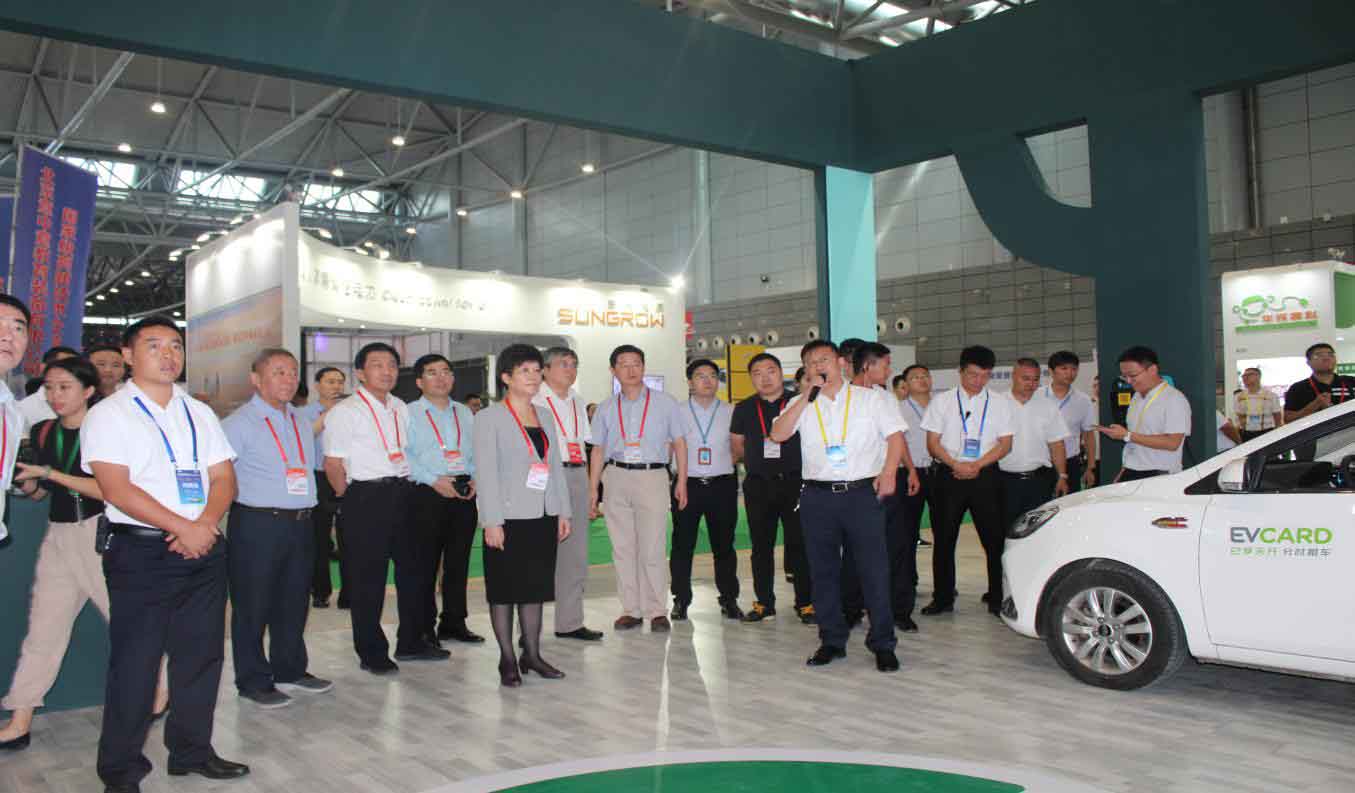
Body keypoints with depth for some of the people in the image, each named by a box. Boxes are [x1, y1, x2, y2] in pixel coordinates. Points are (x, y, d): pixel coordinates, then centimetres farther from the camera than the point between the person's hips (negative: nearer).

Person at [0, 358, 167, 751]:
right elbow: (37, 492, 16)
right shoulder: (43, 433, 9)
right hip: (59, 537, 5)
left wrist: (50, 473, -19)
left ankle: (160, 688, 23)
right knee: (42, 628, 4)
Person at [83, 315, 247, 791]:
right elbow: (116, 488, -12)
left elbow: (224, 477, 8)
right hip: (140, 551, -5)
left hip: (202, 549, 5)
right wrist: (182, 527, -17)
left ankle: (192, 751, 25)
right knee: (135, 662, 0)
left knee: (201, 655, 10)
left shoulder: (199, 413, 13)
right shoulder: (108, 414, -2)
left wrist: (206, 524, -11)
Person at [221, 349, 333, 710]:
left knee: (294, 602, 16)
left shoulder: (302, 421, 15)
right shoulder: (239, 423, -7)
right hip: (256, 525, -7)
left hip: (300, 523, 7)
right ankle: (254, 681, 15)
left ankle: (290, 671, 30)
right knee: (253, 606, 3)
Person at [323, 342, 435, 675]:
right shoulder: (344, 412, -6)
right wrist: (352, 499, -3)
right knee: (367, 577, 0)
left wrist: (408, 486, 14)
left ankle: (411, 642, 27)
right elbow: (333, 464, -7)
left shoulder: (400, 408, 13)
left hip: (403, 494, 7)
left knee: (411, 568, 13)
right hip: (366, 497, -7)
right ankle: (371, 653, 13)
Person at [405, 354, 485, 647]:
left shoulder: (465, 413, 17)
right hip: (427, 493, -5)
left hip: (464, 493, 5)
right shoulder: (410, 413, 0)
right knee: (423, 563, -1)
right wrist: (434, 480, -17)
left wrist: (475, 479, -1)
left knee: (459, 561, 11)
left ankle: (454, 622, 23)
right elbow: (404, 456, -9)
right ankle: (422, 628, 9)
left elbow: (476, 452, 17)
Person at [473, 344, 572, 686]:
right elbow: (486, 472, -11)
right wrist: (492, 521, -16)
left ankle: (532, 655, 21)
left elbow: (556, 466, 14)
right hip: (509, 517, -5)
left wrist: (564, 512, 9)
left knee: (536, 586, 11)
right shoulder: (489, 417, -5)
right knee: (504, 588, 3)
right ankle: (507, 659, 13)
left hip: (543, 516, 6)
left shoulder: (545, 416, 12)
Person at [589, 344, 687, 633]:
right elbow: (598, 450, 12)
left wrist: (682, 481, -1)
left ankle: (656, 611, 4)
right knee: (622, 549, 5)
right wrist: (593, 489, 7)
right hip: (616, 478, 3)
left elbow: (679, 442, 6)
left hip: (652, 476, -3)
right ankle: (631, 610, 14)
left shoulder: (665, 403, 5)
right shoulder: (606, 408, 11)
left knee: (652, 549, -6)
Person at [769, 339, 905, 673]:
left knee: (874, 569, -3)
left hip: (863, 492, -2)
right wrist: (808, 397, -7)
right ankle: (832, 640, 19)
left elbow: (895, 435, 5)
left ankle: (883, 644, 6)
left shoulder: (872, 398, 8)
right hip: (818, 496, 3)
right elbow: (777, 434, -4)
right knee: (823, 572, 8)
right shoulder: (801, 404, 12)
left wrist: (889, 472, -10)